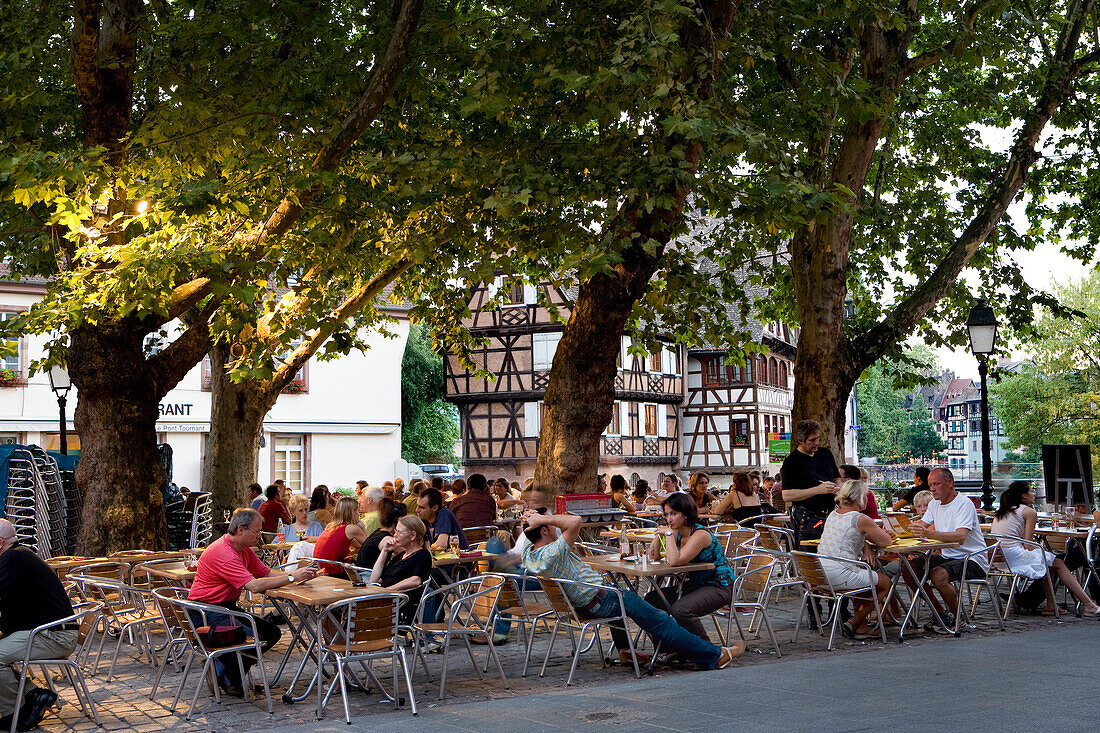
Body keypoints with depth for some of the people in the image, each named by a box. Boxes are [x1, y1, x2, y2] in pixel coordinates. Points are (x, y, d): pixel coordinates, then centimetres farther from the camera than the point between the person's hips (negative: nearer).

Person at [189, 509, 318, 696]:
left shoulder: (245, 550, 9)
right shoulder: (223, 553, -23)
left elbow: (267, 573, 9)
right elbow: (254, 586, -29)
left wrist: (299, 575, -7)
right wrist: (292, 577, -25)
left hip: (228, 607, 10)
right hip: (207, 613, -10)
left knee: (272, 632, 1)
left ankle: (221, 662, 4)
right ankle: (225, 677, -1)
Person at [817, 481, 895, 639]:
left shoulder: (832, 515, 15)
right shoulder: (861, 519, -10)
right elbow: (886, 541, -3)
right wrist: (880, 533, 18)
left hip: (819, 575, 8)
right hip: (840, 575, -8)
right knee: (885, 583, 13)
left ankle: (861, 626, 29)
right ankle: (853, 624, 8)